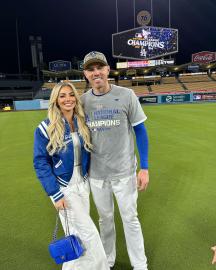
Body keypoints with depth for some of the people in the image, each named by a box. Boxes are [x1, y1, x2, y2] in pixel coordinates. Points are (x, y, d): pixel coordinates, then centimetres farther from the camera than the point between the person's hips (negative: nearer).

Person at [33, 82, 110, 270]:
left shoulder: (82, 123, -1)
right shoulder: (46, 128, -14)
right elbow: (40, 163, -12)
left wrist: (88, 176, 4)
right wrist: (55, 194, -15)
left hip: (83, 184, 5)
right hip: (63, 188, -5)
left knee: (78, 232, 18)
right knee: (89, 232, 0)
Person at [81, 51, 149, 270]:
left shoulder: (126, 95, -9)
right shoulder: (82, 101, -2)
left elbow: (140, 131, -4)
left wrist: (144, 167, -7)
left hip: (124, 172, -2)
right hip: (96, 174, 3)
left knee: (130, 219, 11)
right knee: (105, 218, 19)